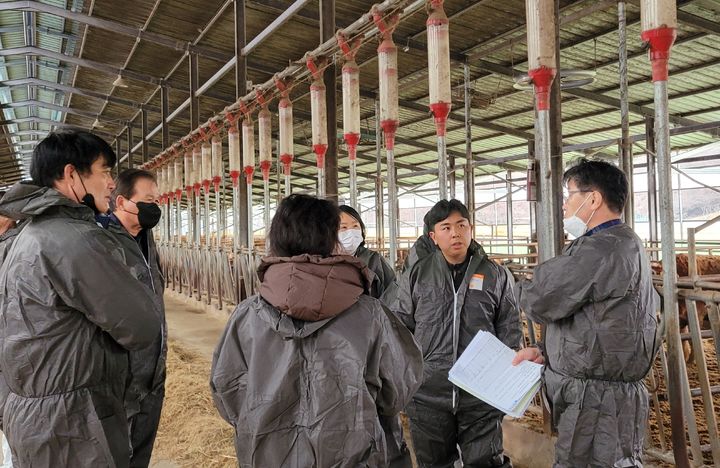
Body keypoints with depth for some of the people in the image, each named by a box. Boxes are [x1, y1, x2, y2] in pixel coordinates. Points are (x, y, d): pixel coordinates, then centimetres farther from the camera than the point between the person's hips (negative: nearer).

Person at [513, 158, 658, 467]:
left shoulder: (600, 250, -21)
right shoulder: (626, 245, 15)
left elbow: (540, 303, -20)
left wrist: (526, 288, 4)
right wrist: (546, 352, 9)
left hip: (596, 403, -10)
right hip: (604, 394, 10)